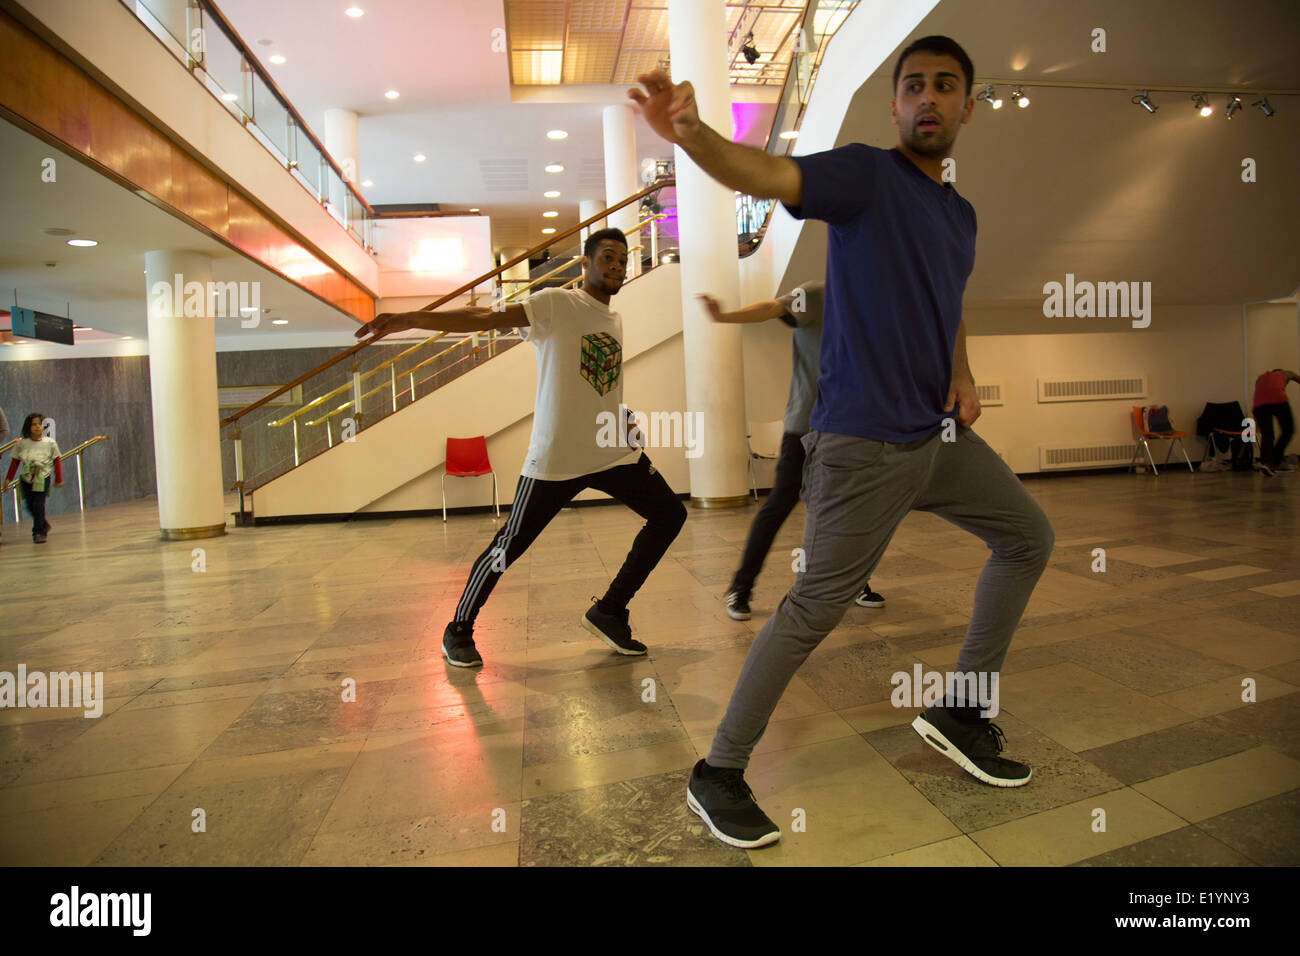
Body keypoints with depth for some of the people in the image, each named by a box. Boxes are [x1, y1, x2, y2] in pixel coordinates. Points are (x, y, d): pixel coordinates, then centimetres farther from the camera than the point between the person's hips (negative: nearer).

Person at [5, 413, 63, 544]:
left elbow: (57, 461, 4)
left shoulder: (50, 443, -1)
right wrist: (8, 478, 6)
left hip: (43, 478, -2)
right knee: (30, 506, 7)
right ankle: (44, 525, 31)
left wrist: (59, 479, 5)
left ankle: (38, 532, 0)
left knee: (38, 505, -10)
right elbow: (15, 461, 7)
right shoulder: (22, 443, 1)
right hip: (26, 478, 3)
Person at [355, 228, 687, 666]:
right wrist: (411, 318, -30)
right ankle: (458, 631, 23)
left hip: (613, 451, 8)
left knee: (670, 516, 7)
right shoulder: (555, 304, -6)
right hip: (555, 458, -7)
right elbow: (485, 318, -19)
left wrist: (622, 421, 13)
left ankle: (609, 612, 16)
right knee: (508, 547, -3)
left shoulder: (614, 320, 16)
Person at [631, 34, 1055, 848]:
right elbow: (764, 174, -25)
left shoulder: (961, 214, 17)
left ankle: (961, 714, 31)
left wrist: (963, 375, 11)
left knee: (1029, 538, 18)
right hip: (863, 445, -9)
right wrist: (692, 134, -45)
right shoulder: (865, 175, -6)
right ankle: (719, 775, 10)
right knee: (815, 608, -8)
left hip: (940, 433, 9)